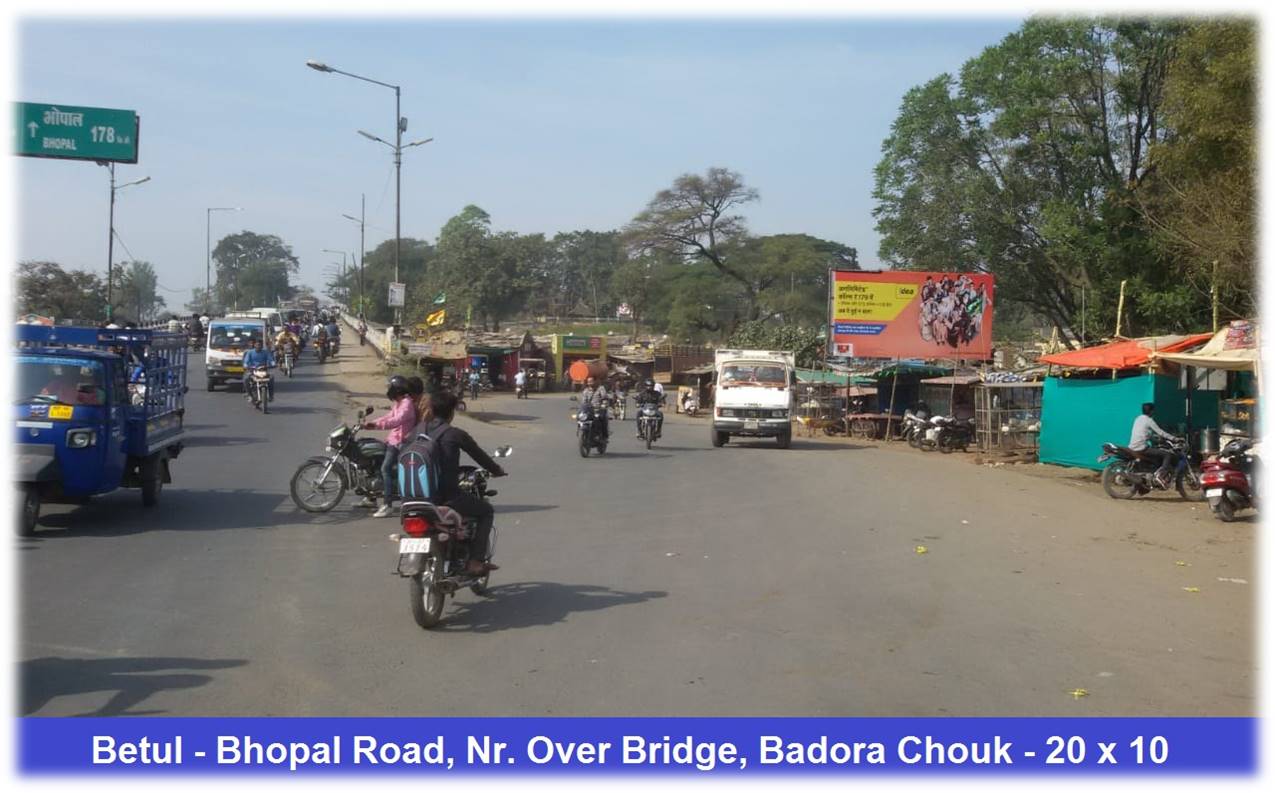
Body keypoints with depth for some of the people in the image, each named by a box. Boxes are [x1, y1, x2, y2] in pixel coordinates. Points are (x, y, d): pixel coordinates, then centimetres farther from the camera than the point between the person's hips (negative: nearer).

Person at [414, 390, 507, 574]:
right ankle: (475, 561, 4)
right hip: (446, 497, -6)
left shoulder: (418, 431, 6)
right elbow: (479, 455, 6)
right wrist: (497, 470, 23)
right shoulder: (455, 434, -8)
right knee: (486, 510, 15)